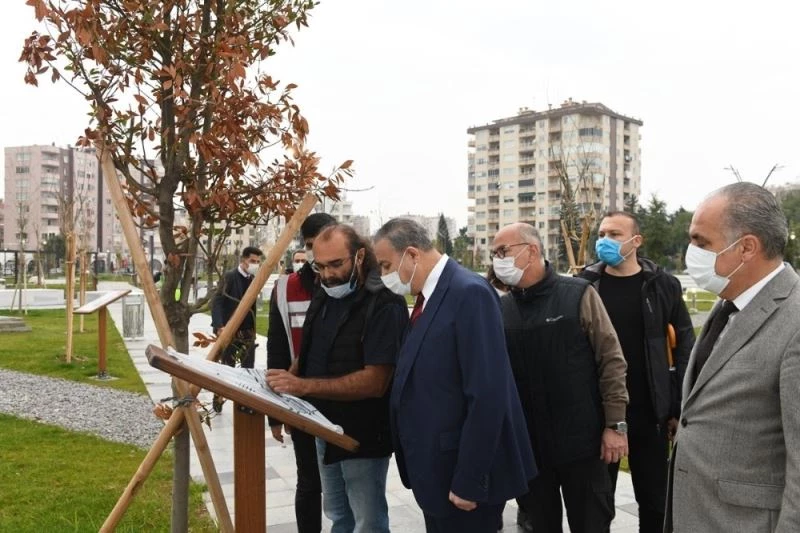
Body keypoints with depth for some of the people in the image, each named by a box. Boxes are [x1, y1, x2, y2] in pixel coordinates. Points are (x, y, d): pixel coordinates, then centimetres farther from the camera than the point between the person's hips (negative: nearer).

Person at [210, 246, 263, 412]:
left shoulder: (253, 279, 10)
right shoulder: (230, 276, -10)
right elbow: (217, 301, -16)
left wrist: (253, 329, 12)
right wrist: (219, 326, -26)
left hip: (248, 331, 6)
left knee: (248, 368, 7)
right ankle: (218, 399, 18)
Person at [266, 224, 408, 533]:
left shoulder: (384, 305, -20)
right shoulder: (323, 299, 6)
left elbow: (375, 381, -27)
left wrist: (302, 386, -32)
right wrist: (287, 379, -5)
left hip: (363, 435, -7)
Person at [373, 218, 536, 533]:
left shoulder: (469, 293, -19)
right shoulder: (427, 298, 9)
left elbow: (488, 395, -23)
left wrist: (468, 480, -20)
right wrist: (416, 465, 11)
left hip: (460, 473, -8)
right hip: (434, 470, 8)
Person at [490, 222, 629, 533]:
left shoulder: (579, 295, -6)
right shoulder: (501, 308, 2)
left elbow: (611, 360, -6)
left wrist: (616, 424, -8)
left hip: (581, 440, -2)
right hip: (526, 446, 3)